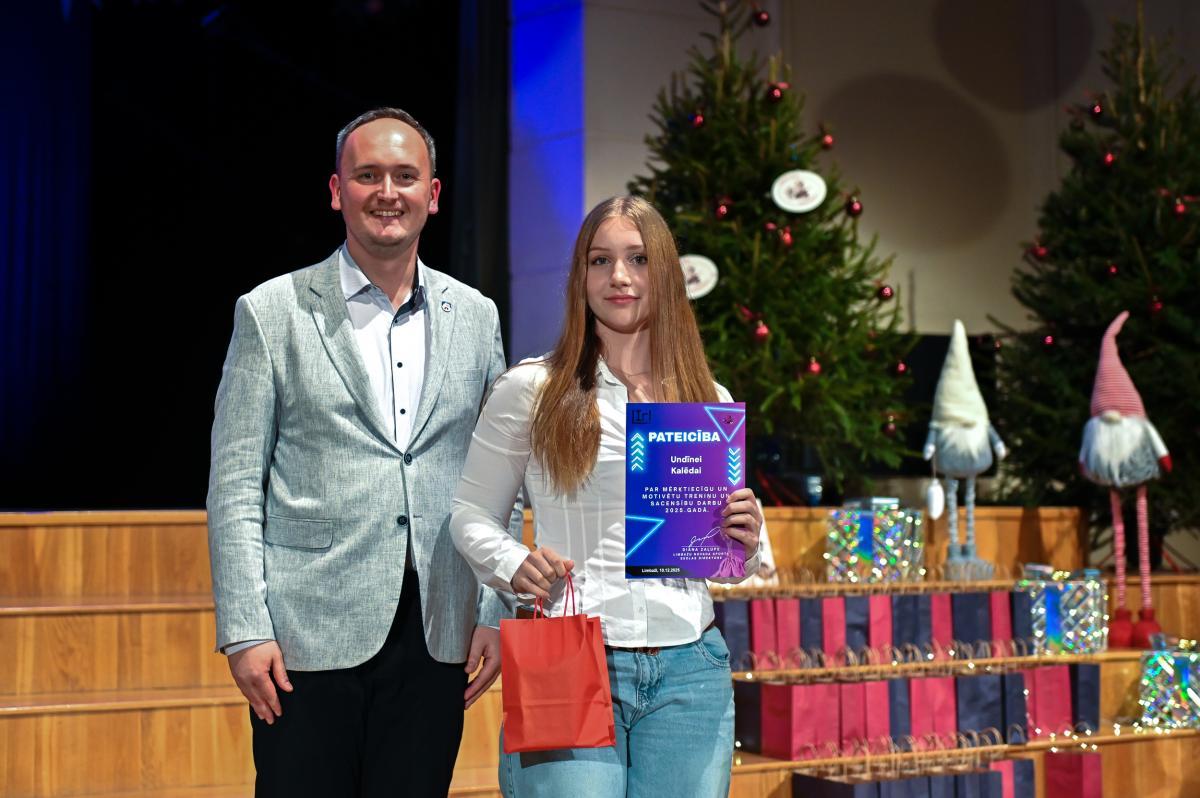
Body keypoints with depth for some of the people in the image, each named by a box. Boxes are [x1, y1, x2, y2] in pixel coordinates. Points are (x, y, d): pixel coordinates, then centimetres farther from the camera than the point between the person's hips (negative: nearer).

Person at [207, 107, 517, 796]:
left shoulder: (475, 317, 10)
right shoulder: (273, 312, 1)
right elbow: (235, 485, -2)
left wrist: (496, 616, 5)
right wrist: (244, 630, -8)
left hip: (437, 637, 3)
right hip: (309, 636, -2)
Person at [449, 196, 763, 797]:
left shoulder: (711, 402, 11)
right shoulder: (530, 388, 2)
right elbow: (471, 511, 7)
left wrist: (745, 542, -3)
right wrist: (513, 565, -12)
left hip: (688, 670, 3)